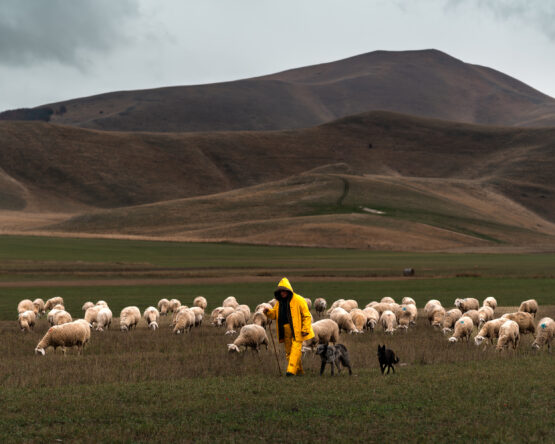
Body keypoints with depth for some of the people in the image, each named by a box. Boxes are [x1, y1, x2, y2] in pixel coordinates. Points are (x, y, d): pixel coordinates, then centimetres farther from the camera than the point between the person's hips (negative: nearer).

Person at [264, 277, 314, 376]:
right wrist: (268, 312, -5)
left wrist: (305, 329, -14)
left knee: (295, 349, -15)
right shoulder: (279, 302, 11)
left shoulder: (298, 300, -8)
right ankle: (299, 371, 20)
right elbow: (274, 314, 18)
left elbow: (307, 315, -7)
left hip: (297, 330, -7)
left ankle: (291, 370, -23)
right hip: (285, 331, 7)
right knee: (289, 351, 9)